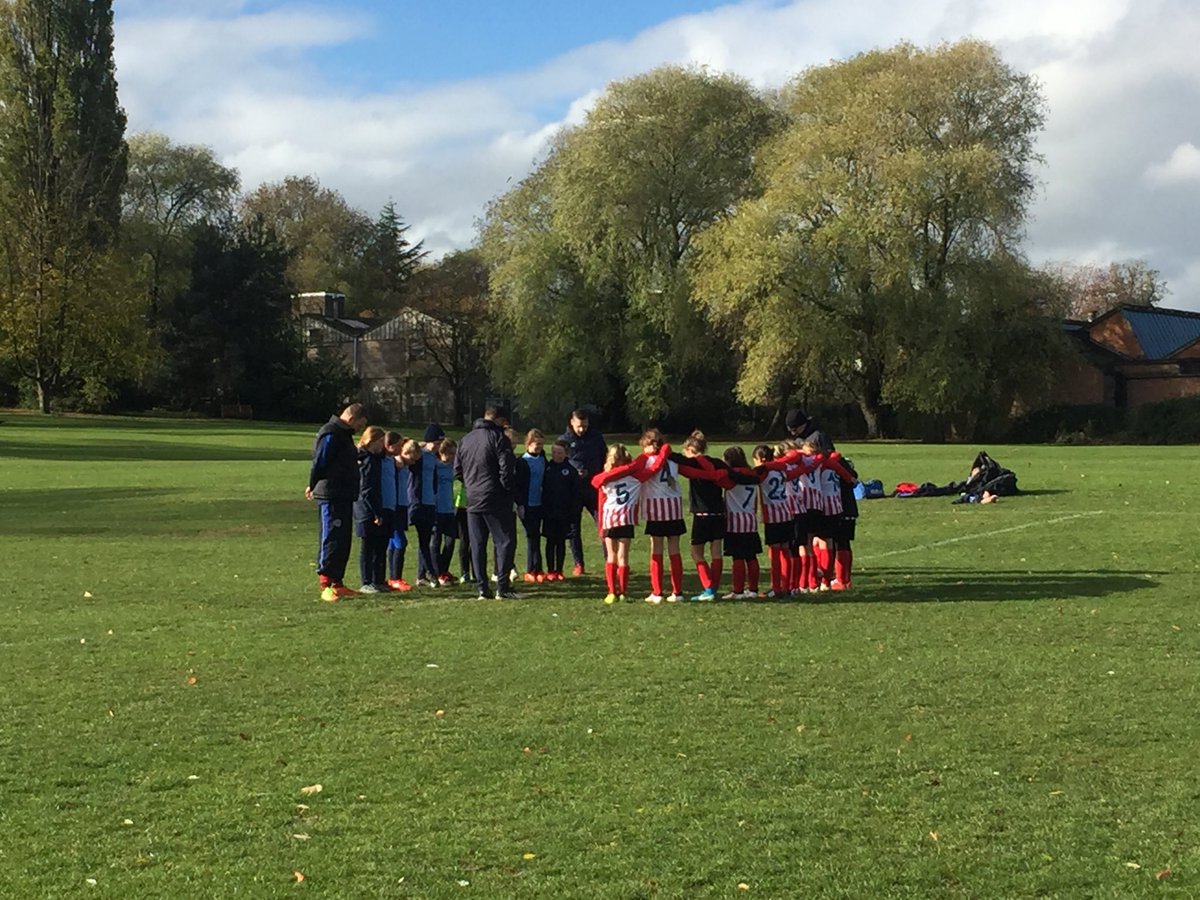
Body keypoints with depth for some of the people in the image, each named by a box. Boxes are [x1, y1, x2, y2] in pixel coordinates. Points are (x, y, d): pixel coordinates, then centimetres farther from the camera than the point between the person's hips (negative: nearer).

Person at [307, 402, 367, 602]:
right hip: (330, 497, -10)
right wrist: (313, 486, -7)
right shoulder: (330, 435, -15)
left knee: (343, 542, 11)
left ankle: (337, 583, 16)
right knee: (331, 540, -11)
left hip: (344, 497, 10)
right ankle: (326, 584, -11)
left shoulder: (343, 434, 18)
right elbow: (319, 463, -17)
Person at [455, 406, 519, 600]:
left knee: (477, 545, 8)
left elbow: (457, 471, 15)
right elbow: (507, 468, -15)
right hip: (496, 501, -6)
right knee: (505, 541, 0)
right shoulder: (497, 437, -8)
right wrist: (508, 489, -3)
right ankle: (502, 586, -7)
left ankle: (482, 588, 6)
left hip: (473, 501, 6)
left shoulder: (465, 440, 13)